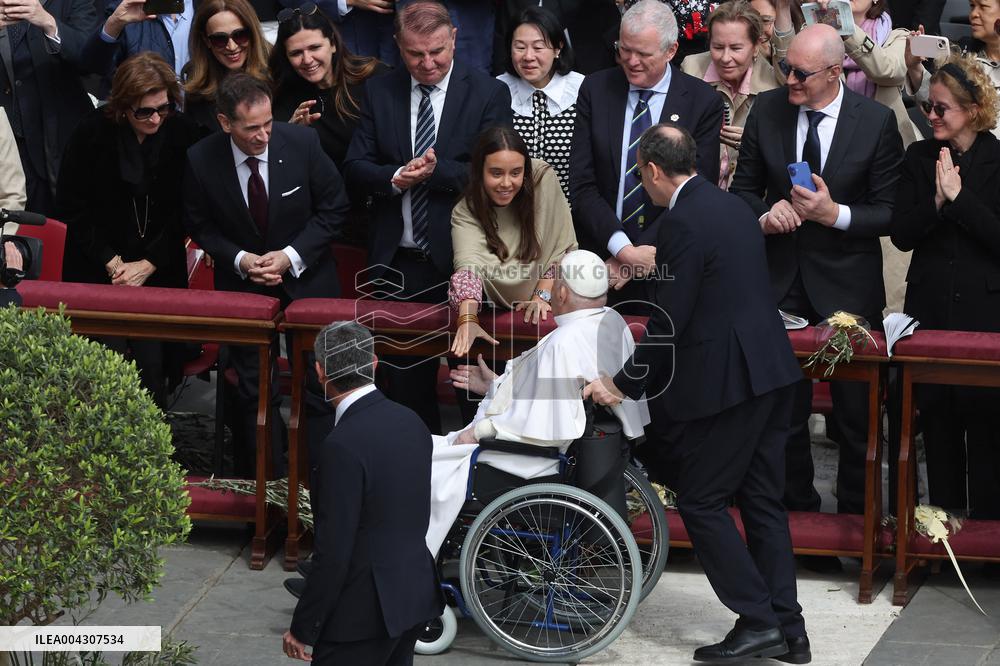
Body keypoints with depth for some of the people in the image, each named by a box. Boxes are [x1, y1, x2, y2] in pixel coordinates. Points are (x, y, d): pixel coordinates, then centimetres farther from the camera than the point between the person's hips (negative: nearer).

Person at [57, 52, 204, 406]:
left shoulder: (184, 134, -5)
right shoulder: (93, 132, -7)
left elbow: (185, 211, 1)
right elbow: (71, 207, -1)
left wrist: (148, 264, -5)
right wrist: (112, 263, -5)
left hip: (158, 270, 1)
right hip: (96, 272, -1)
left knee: (152, 360, -8)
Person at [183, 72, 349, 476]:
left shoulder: (302, 144, -17)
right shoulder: (201, 162, -16)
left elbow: (334, 208, -6)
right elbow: (200, 227, -1)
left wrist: (291, 256, -16)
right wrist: (240, 260, -17)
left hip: (307, 278, -1)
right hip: (242, 284, 1)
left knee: (318, 387, 5)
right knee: (255, 390, 9)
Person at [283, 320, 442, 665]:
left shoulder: (342, 447, -23)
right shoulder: (411, 421, 2)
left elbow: (332, 553, -21)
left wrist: (302, 628, -12)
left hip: (364, 611, -8)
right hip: (415, 596, 8)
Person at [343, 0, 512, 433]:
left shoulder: (488, 95, -3)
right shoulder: (378, 93, 7)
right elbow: (355, 169, 3)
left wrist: (438, 170, -23)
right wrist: (394, 178, -17)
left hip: (463, 262, -3)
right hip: (397, 263, 3)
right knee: (404, 379, 12)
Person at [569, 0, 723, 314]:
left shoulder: (703, 102, -5)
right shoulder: (596, 89, 1)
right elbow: (582, 185, -4)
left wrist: (637, 255, -16)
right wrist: (622, 249, -18)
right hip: (601, 254, 2)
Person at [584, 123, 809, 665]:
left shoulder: (682, 222, -15)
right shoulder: (732, 205, 14)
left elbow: (669, 320, -16)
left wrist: (622, 385, -7)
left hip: (723, 378, -9)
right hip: (769, 371, 9)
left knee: (700, 499, 1)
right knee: (761, 500, 12)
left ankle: (758, 620, -1)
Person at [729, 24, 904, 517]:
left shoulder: (876, 121, -9)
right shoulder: (767, 110, -1)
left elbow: (892, 212, -6)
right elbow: (744, 188, 9)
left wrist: (836, 214, -21)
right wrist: (765, 214, -12)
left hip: (847, 286, -2)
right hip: (782, 278, 2)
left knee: (855, 411, 7)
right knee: (784, 406, 10)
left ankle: (854, 514, 21)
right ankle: (798, 506, 25)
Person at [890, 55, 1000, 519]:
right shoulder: (920, 158, 5)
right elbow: (902, 235, -1)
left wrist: (959, 197, -18)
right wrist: (936, 202, -16)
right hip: (930, 307, 4)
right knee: (936, 414, 9)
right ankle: (944, 513, 20)